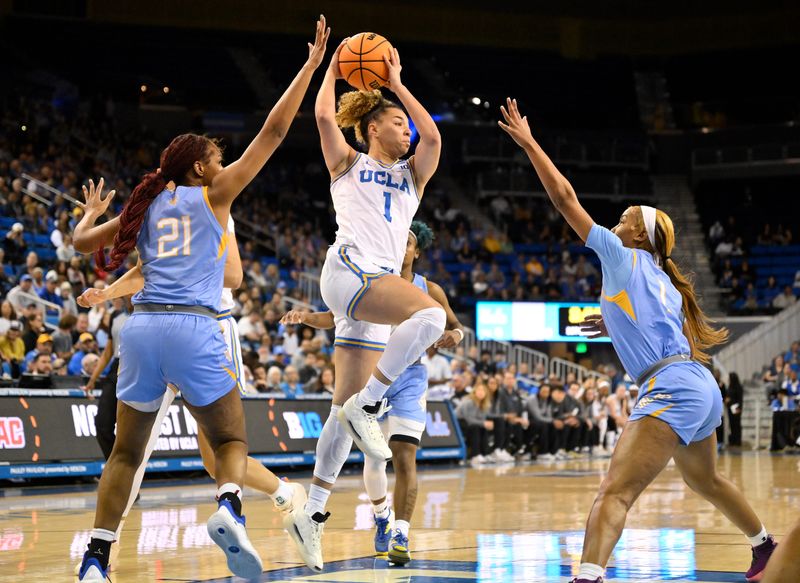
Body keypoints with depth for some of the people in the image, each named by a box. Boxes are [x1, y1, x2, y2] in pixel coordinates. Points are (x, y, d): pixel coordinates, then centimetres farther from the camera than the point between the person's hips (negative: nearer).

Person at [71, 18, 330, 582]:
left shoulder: (147, 207, 19)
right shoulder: (213, 194, 9)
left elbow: (81, 239, 28)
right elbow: (273, 132, 8)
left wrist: (92, 210, 50)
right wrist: (310, 66, 13)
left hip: (142, 325, 4)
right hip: (194, 327, -4)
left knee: (126, 452, 13)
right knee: (231, 439, 9)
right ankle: (229, 507, -23)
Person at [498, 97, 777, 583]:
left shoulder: (624, 258, 1)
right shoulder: (665, 283, 21)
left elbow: (566, 199, -1)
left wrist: (528, 143, 5)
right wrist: (618, 326, 30)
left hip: (672, 389, -9)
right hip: (702, 387, 10)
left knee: (616, 491, -23)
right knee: (705, 480, 33)